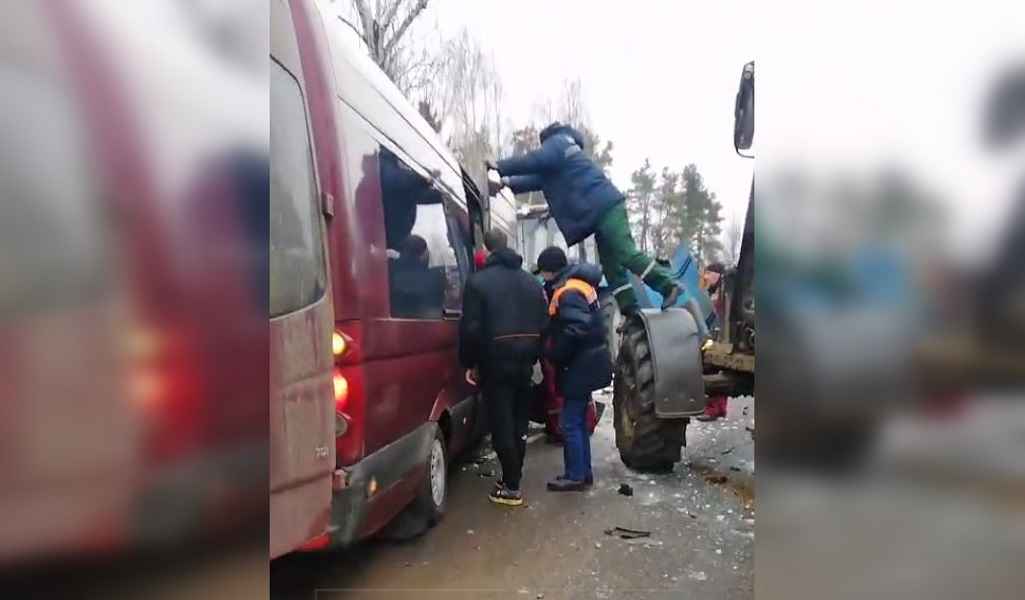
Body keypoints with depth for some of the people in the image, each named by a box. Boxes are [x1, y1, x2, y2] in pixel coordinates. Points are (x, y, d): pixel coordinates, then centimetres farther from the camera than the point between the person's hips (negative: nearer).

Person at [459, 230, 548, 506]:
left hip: (496, 362, -6)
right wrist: (533, 356, 16)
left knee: (502, 425, 0)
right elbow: (543, 324, 11)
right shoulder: (531, 281, 12)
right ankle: (512, 480, 24)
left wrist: (469, 363, -2)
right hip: (525, 361, 6)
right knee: (519, 424, 15)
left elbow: (471, 328, -12)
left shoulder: (478, 281, -8)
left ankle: (511, 487, 4)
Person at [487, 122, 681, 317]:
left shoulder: (558, 141, 2)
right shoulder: (560, 148, 33)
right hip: (602, 210, 10)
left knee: (626, 253, -15)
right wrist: (505, 182, 22)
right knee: (610, 263, 6)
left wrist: (500, 166, -7)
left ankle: (668, 285, -12)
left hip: (605, 207, -10)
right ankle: (629, 309, 6)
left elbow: (537, 160, -15)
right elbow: (539, 178, 29)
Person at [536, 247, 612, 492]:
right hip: (584, 365, 10)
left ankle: (575, 476, 7)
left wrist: (552, 353, -15)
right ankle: (583, 472, 25)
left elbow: (574, 332, -28)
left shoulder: (568, 292, -20)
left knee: (571, 423, -2)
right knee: (578, 421, 17)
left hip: (580, 367, -10)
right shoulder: (577, 283, 12)